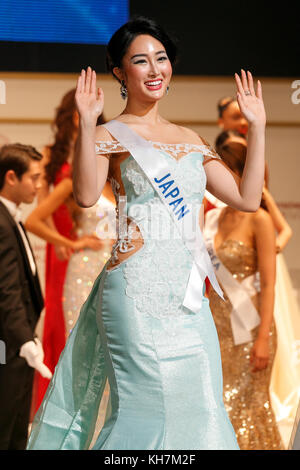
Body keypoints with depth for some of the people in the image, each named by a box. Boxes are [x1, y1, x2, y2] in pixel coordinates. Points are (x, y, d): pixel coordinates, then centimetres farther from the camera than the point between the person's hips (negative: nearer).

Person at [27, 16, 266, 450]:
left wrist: (257, 128, 9)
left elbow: (247, 198, 12)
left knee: (199, 408, 5)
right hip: (138, 294, -6)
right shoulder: (111, 135, 0)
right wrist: (87, 123, -26)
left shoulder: (189, 140, 17)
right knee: (149, 405, -10)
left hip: (189, 293, 6)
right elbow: (86, 195, -19)